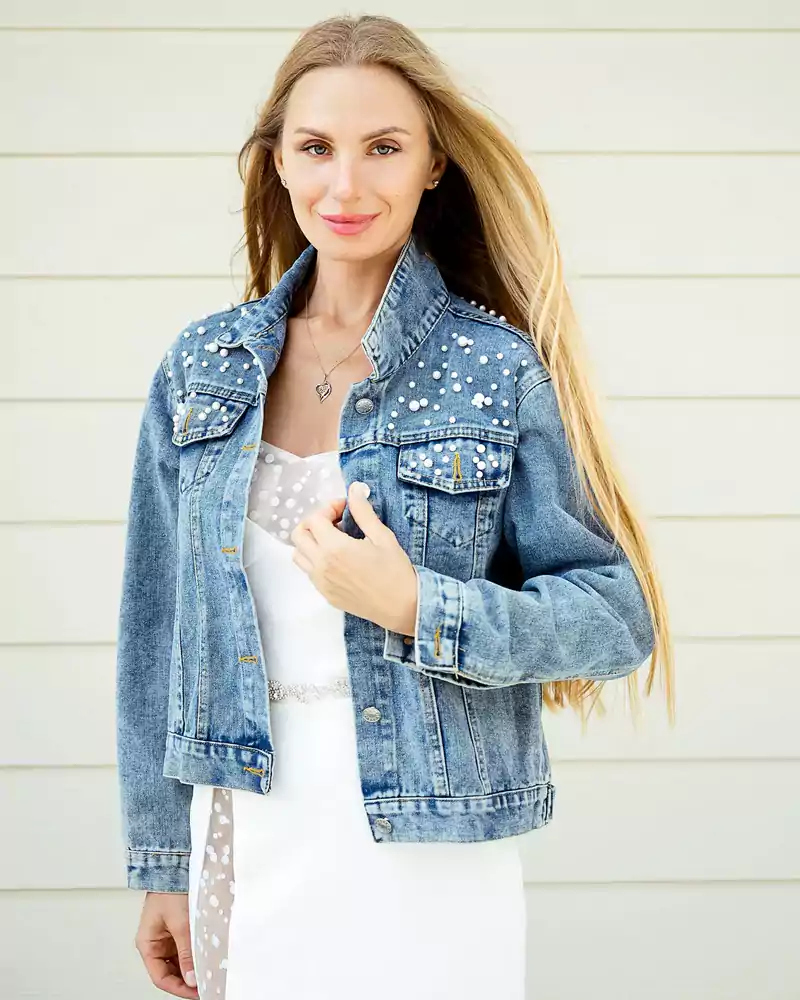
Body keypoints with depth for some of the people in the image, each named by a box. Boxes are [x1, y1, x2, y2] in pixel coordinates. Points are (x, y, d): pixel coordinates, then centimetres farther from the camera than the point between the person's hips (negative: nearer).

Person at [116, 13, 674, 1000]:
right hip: (245, 852, 3)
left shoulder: (500, 371, -7)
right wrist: (163, 865, 7)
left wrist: (417, 607, -20)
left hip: (428, 857, -3)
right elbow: (158, 628, 6)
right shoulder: (203, 367, 3)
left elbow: (619, 618, -6)